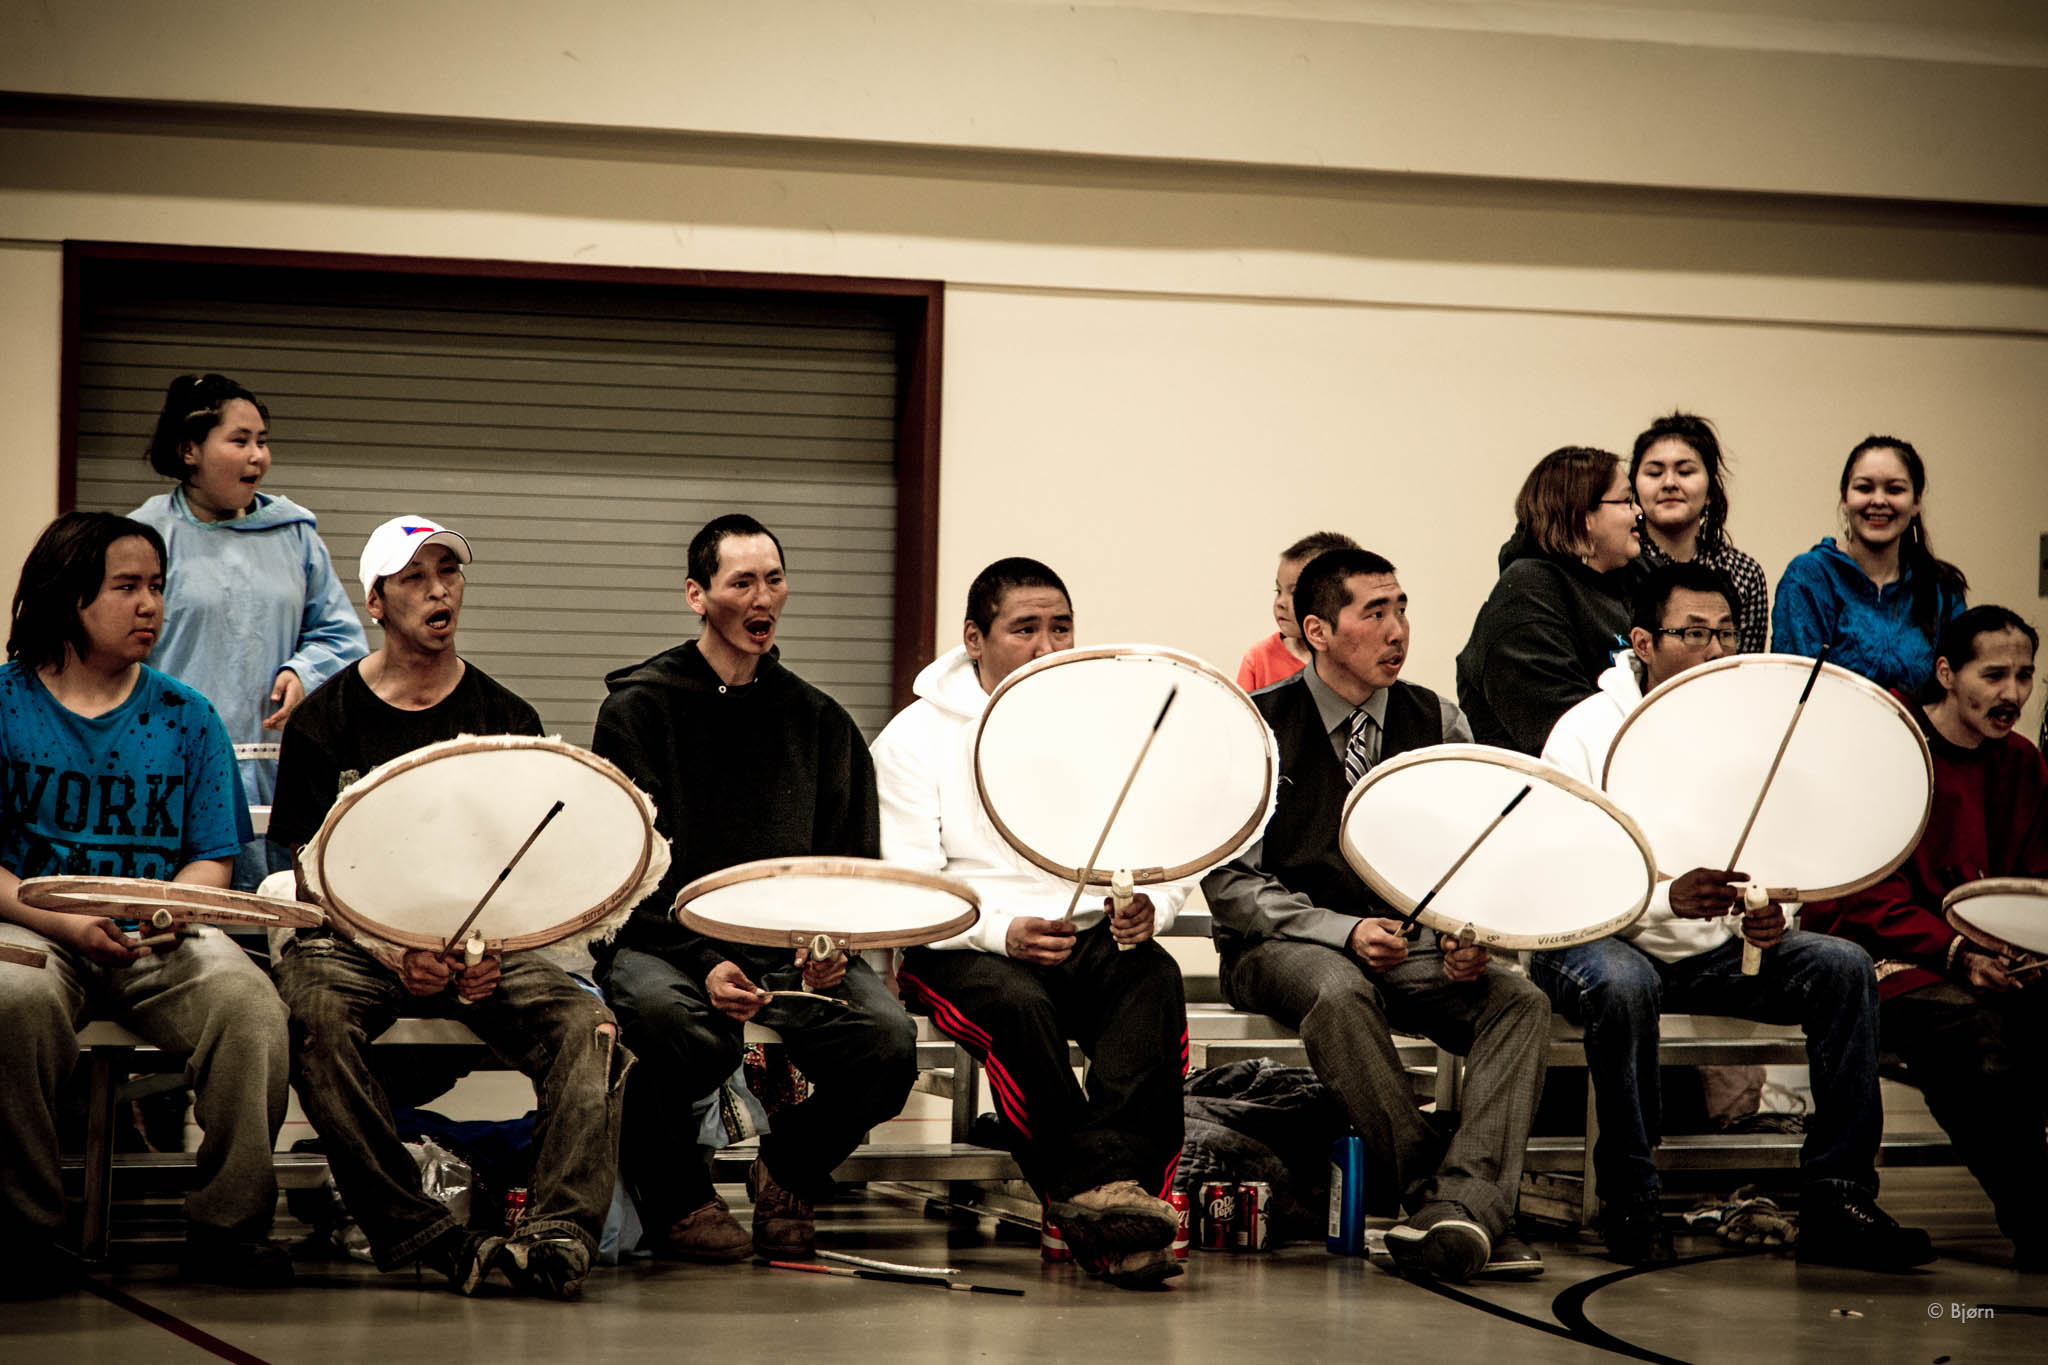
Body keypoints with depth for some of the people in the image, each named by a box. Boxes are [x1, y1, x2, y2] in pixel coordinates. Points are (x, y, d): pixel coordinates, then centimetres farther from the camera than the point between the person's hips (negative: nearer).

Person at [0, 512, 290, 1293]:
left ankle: (228, 1224, -15)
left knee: (250, 1005, -29)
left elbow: (212, 860, 11)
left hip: (161, 940, 2)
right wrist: (65, 923, -18)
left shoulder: (184, 717, 12)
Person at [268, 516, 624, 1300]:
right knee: (317, 1017, -36)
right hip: (354, 939, -2)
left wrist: (491, 951, -13)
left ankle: (558, 1236, -39)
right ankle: (418, 1235, -35)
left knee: (587, 1026, -27)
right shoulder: (326, 721, 5)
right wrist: (394, 956, -18)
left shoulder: (506, 721, 10)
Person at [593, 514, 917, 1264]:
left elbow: (855, 865, 15)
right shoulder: (639, 709, 3)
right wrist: (703, 962, -21)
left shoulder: (821, 722, 15)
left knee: (888, 1038, -26)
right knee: (679, 1024, -39)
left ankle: (789, 1169, 6)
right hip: (659, 942, -3)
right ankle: (671, 1192, -7)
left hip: (790, 946, 3)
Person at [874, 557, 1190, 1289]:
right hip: (961, 947, -3)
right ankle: (1106, 1195, -38)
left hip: (1090, 936, 3)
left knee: (1154, 980, -31)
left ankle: (1111, 1185, -45)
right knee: (1017, 1003, -36)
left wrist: (1146, 908, -16)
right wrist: (1003, 931, -25)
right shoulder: (918, 736, 2)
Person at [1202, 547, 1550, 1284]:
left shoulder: (1438, 723, 10)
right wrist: (1344, 932, -19)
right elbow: (1231, 883, -5)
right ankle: (1432, 1192, -36)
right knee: (1338, 994, -39)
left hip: (1413, 945, 4)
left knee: (1519, 1002, -26)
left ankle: (1462, 1203, -42)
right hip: (1284, 947, -3)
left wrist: (1469, 937, -11)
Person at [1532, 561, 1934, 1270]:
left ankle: (1836, 1197, -15)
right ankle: (1629, 1199, -22)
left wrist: (1765, 914, -17)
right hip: (1598, 939, -5)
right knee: (1622, 986, -39)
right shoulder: (1586, 731, -10)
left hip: (1712, 946, 5)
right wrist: (1665, 898, -37)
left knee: (1842, 967, -17)